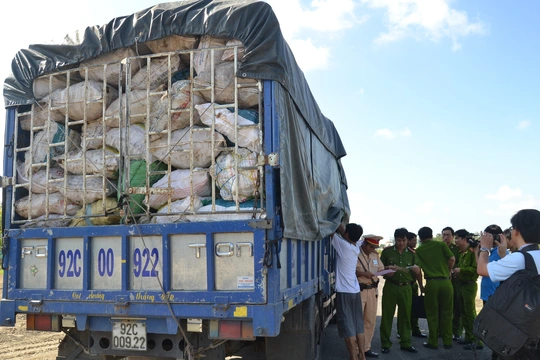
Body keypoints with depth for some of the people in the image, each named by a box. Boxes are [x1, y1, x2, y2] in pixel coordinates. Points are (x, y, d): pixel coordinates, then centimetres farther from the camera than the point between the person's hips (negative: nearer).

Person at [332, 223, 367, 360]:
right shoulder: (356, 247, 5)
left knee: (348, 327, -2)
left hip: (344, 292, -7)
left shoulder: (343, 245, -14)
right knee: (358, 325, 13)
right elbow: (342, 231, 17)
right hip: (355, 291, 7)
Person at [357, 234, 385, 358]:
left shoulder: (375, 255, 12)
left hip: (372, 290, 7)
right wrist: (363, 273, -23)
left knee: (371, 320, 13)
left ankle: (366, 348, 24)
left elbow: (381, 269, 12)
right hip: (358, 291, -7)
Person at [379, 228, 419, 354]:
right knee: (387, 315, 0)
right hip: (390, 286, -2)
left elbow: (415, 274, 13)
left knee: (405, 315, 5)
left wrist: (416, 271, -9)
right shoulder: (387, 251, 2)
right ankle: (385, 344, 9)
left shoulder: (411, 254, 9)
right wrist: (386, 272, -14)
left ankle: (405, 343, 18)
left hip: (406, 288, 2)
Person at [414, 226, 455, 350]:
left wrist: (421, 286, 10)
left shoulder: (419, 250, 4)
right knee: (446, 313, 11)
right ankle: (447, 341, 17)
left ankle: (433, 342, 13)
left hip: (431, 283, -1)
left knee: (432, 314, 9)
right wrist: (446, 271, 13)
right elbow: (452, 259, -4)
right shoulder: (441, 245, 5)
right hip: (445, 282, 1)